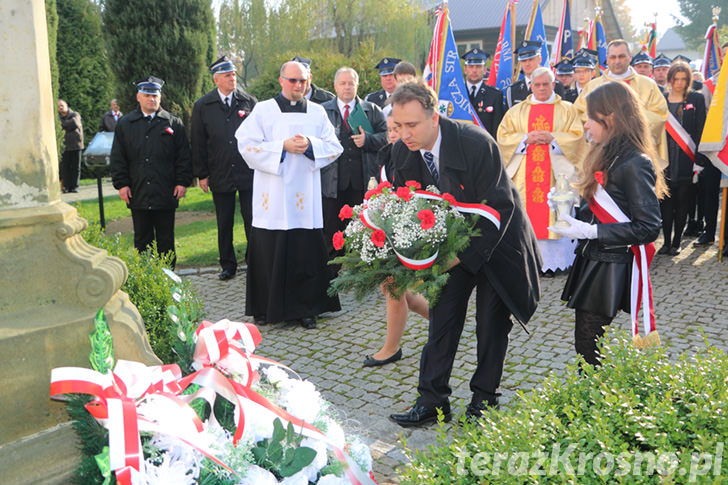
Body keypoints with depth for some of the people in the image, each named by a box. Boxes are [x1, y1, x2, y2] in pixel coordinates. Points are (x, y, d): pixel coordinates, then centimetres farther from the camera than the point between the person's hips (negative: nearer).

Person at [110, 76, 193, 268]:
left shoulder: (173, 123, 6)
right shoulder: (124, 124, 8)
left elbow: (183, 156, 4)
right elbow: (118, 158, 7)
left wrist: (183, 182, -3)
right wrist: (121, 184, -1)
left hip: (166, 194, -1)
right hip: (137, 193, 1)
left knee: (165, 239, 8)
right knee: (142, 239, 9)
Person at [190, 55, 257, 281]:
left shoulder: (249, 102, 1)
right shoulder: (202, 107, 2)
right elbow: (197, 143, 4)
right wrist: (201, 174, 1)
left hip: (249, 174, -1)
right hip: (220, 176, 1)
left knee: (252, 221, 4)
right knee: (224, 225, 10)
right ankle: (228, 266, 23)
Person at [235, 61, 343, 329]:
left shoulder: (317, 112, 13)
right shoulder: (263, 110, 5)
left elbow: (334, 147, 10)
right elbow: (247, 144, -3)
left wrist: (310, 145, -8)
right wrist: (283, 146, -12)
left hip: (306, 196, 2)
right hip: (272, 196, -2)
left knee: (306, 254, 1)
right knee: (269, 254, 1)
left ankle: (305, 309, 13)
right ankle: (265, 309, 14)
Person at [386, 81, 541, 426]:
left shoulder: (477, 143, -29)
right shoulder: (402, 152, -12)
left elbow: (500, 206, -24)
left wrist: (465, 253, -26)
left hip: (495, 242, -4)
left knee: (492, 323, 5)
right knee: (442, 317, 3)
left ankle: (483, 401, 21)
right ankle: (432, 401, 13)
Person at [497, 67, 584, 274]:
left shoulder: (567, 110, 11)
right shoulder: (516, 111, 15)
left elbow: (576, 137, 2)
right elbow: (503, 137, 6)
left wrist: (551, 138, -12)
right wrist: (527, 138, -9)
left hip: (557, 172, -1)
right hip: (524, 176, 1)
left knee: (555, 216, -6)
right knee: (526, 216, -4)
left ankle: (552, 261, 0)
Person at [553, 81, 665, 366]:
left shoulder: (635, 164, -18)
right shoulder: (608, 155, 10)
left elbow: (648, 228, -20)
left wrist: (590, 231, -22)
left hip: (610, 269, -8)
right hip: (593, 260, 9)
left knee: (587, 346, -2)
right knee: (586, 344, 14)